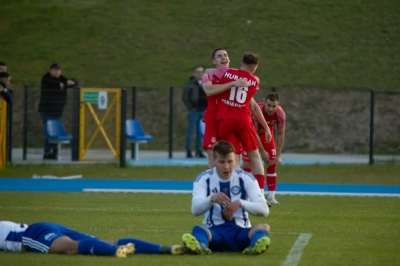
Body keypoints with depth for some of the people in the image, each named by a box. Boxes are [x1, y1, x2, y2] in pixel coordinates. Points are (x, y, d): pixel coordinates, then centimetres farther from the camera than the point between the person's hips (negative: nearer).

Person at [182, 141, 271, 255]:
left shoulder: (246, 178, 2)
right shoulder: (203, 179, 1)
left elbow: (264, 209, -10)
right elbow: (195, 209, -16)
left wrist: (241, 203, -30)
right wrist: (212, 198, -38)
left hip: (240, 232, 1)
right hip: (214, 232, -1)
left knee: (263, 227, -30)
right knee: (198, 229, -35)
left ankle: (255, 246, -66)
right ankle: (200, 246, -72)